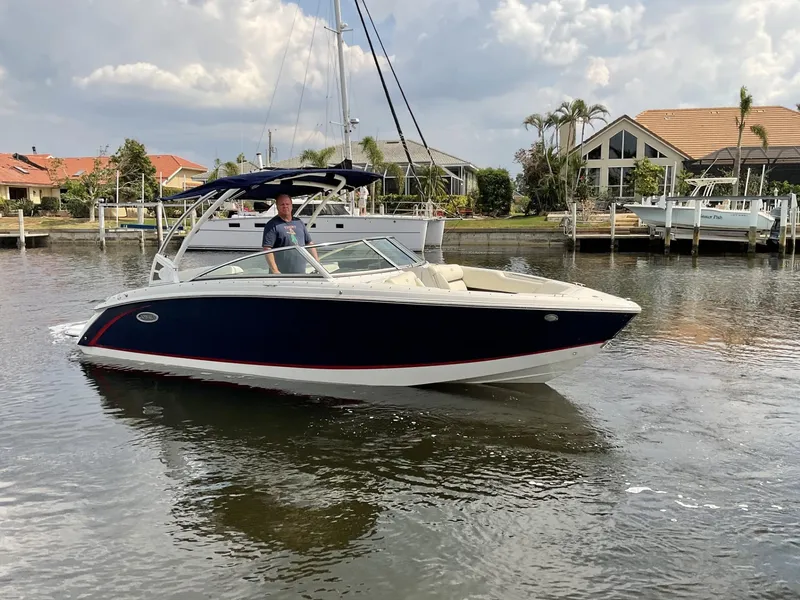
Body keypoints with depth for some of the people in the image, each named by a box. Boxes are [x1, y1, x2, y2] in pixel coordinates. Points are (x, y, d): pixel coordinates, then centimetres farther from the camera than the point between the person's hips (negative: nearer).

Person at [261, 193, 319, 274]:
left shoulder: (299, 223, 14)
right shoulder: (272, 225, -7)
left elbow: (309, 243, 20)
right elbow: (267, 249, -14)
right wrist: (274, 271, -21)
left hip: (301, 273, 7)